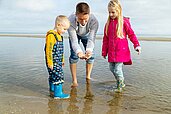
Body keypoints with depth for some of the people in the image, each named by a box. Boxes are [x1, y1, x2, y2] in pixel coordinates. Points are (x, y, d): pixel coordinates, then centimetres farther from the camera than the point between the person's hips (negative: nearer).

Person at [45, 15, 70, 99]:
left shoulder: (59, 36, 14)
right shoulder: (51, 35, -17)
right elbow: (49, 50, -21)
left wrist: (62, 60, 26)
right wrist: (50, 62, -22)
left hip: (58, 61, 10)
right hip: (53, 62, -10)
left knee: (53, 75, 23)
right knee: (58, 76, -10)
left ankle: (52, 88, 40)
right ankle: (58, 94, -5)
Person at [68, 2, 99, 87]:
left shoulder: (94, 21, -41)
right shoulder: (71, 21, -42)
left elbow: (91, 39, -41)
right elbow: (74, 41, -43)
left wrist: (89, 50, -61)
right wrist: (79, 52, -62)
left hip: (87, 35, 1)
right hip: (75, 35, -1)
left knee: (90, 55, -5)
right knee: (74, 55, -10)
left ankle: (88, 77, 17)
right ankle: (74, 80, 0)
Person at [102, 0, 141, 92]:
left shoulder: (124, 21, -6)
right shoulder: (108, 23, 9)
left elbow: (131, 34, 1)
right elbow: (105, 38, 13)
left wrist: (137, 45, -8)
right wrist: (104, 51, 15)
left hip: (121, 51, -6)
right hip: (111, 51, 6)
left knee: (117, 69, -7)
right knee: (111, 68, 12)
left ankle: (120, 86, 17)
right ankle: (121, 83, 33)